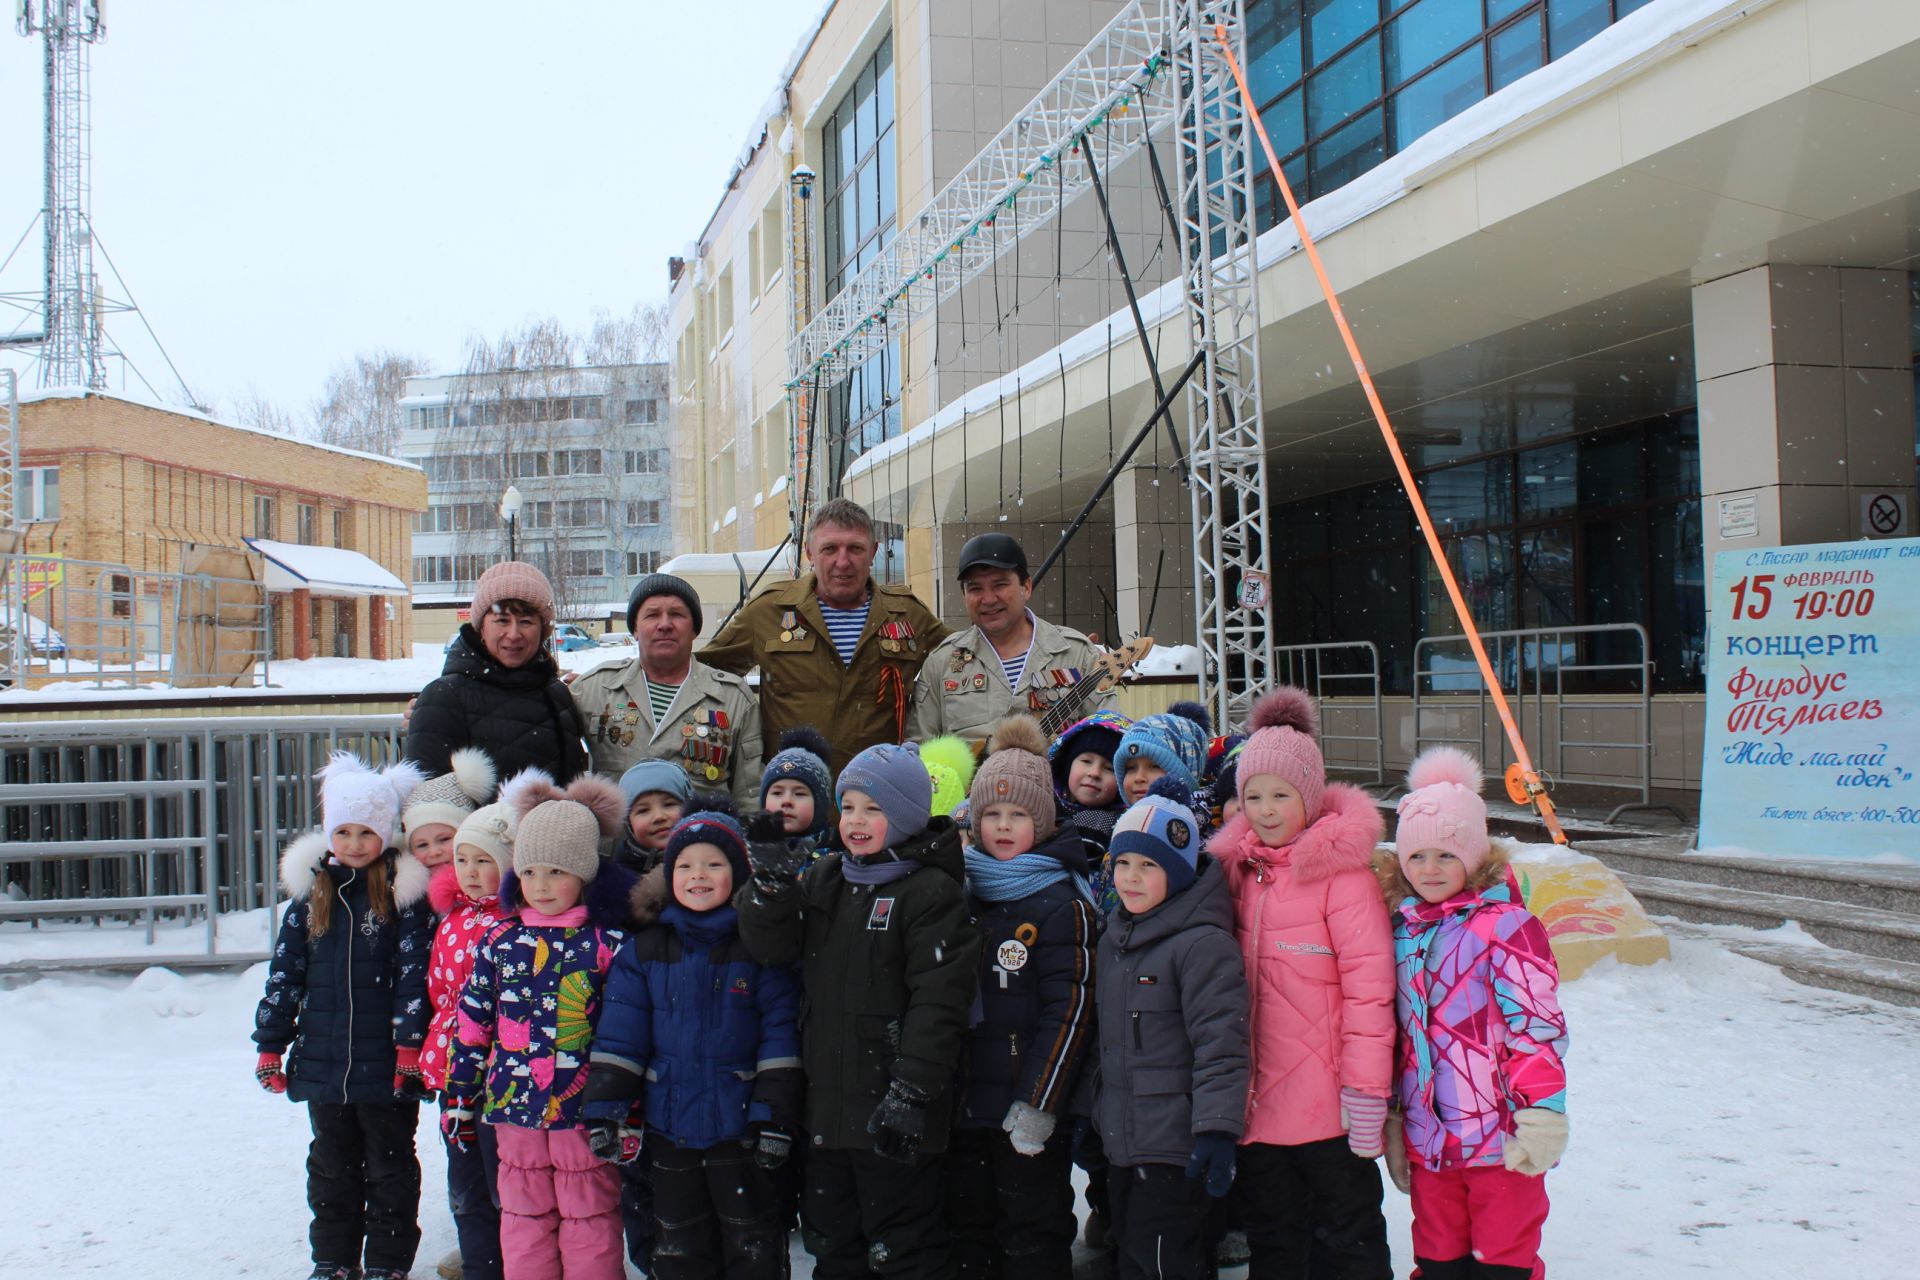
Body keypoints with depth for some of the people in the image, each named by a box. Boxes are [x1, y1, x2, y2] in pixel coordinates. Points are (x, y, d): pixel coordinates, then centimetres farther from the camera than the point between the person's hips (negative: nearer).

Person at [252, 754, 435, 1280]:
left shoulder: (404, 892, -7)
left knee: (389, 1166, 9)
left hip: (385, 1062, -4)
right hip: (322, 1060, 4)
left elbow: (414, 974, -9)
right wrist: (270, 1045, 6)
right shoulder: (311, 892, 5)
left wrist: (410, 1045, -13)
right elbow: (284, 972, 8)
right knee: (331, 1165, 17)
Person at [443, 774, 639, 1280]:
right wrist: (459, 1098, 9)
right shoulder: (502, 942, 3)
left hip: (584, 1106, -3)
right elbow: (473, 1022, 9)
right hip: (514, 1105, 4)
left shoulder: (609, 943, -7)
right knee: (524, 1217, 14)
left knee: (589, 1217, 8)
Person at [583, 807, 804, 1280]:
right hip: (669, 1129, 3)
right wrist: (605, 1110, -6)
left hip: (739, 1128, -3)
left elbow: (781, 1035, -8)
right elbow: (619, 1038, 1)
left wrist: (775, 1118, -12)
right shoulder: (644, 951, 3)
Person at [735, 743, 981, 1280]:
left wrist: (911, 1093, -22)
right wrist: (772, 883, -14)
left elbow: (938, 1001, -17)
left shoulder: (932, 891, -11)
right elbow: (770, 947, 3)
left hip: (893, 1114, -7)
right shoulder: (823, 879, 11)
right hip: (826, 1104, 7)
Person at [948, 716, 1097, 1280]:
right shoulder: (959, 893, 8)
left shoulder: (1061, 902, -7)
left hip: (1030, 1114, -5)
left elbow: (1069, 1010, -12)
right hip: (962, 1106, 5)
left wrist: (1038, 1104, -16)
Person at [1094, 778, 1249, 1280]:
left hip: (1175, 1147, -9)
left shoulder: (1202, 943, -16)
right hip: (1121, 1144, 9)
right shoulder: (1114, 938, 11)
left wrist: (1217, 1131, -25)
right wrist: (1084, 1108, 23)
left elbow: (1221, 1044, -21)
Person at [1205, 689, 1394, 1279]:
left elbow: (1369, 987, -15)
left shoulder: (1341, 870, -12)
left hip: (1326, 1105, -6)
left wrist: (1367, 1090, -16)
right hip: (1259, 1102, 6)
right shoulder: (1240, 868, 6)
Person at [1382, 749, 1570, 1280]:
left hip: (1499, 1139, -6)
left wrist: (1540, 1116, -15)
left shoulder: (1505, 925, -10)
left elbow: (1537, 1027, -12)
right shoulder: (1403, 931, 8)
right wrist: (1393, 1119, 17)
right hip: (1428, 1141, 6)